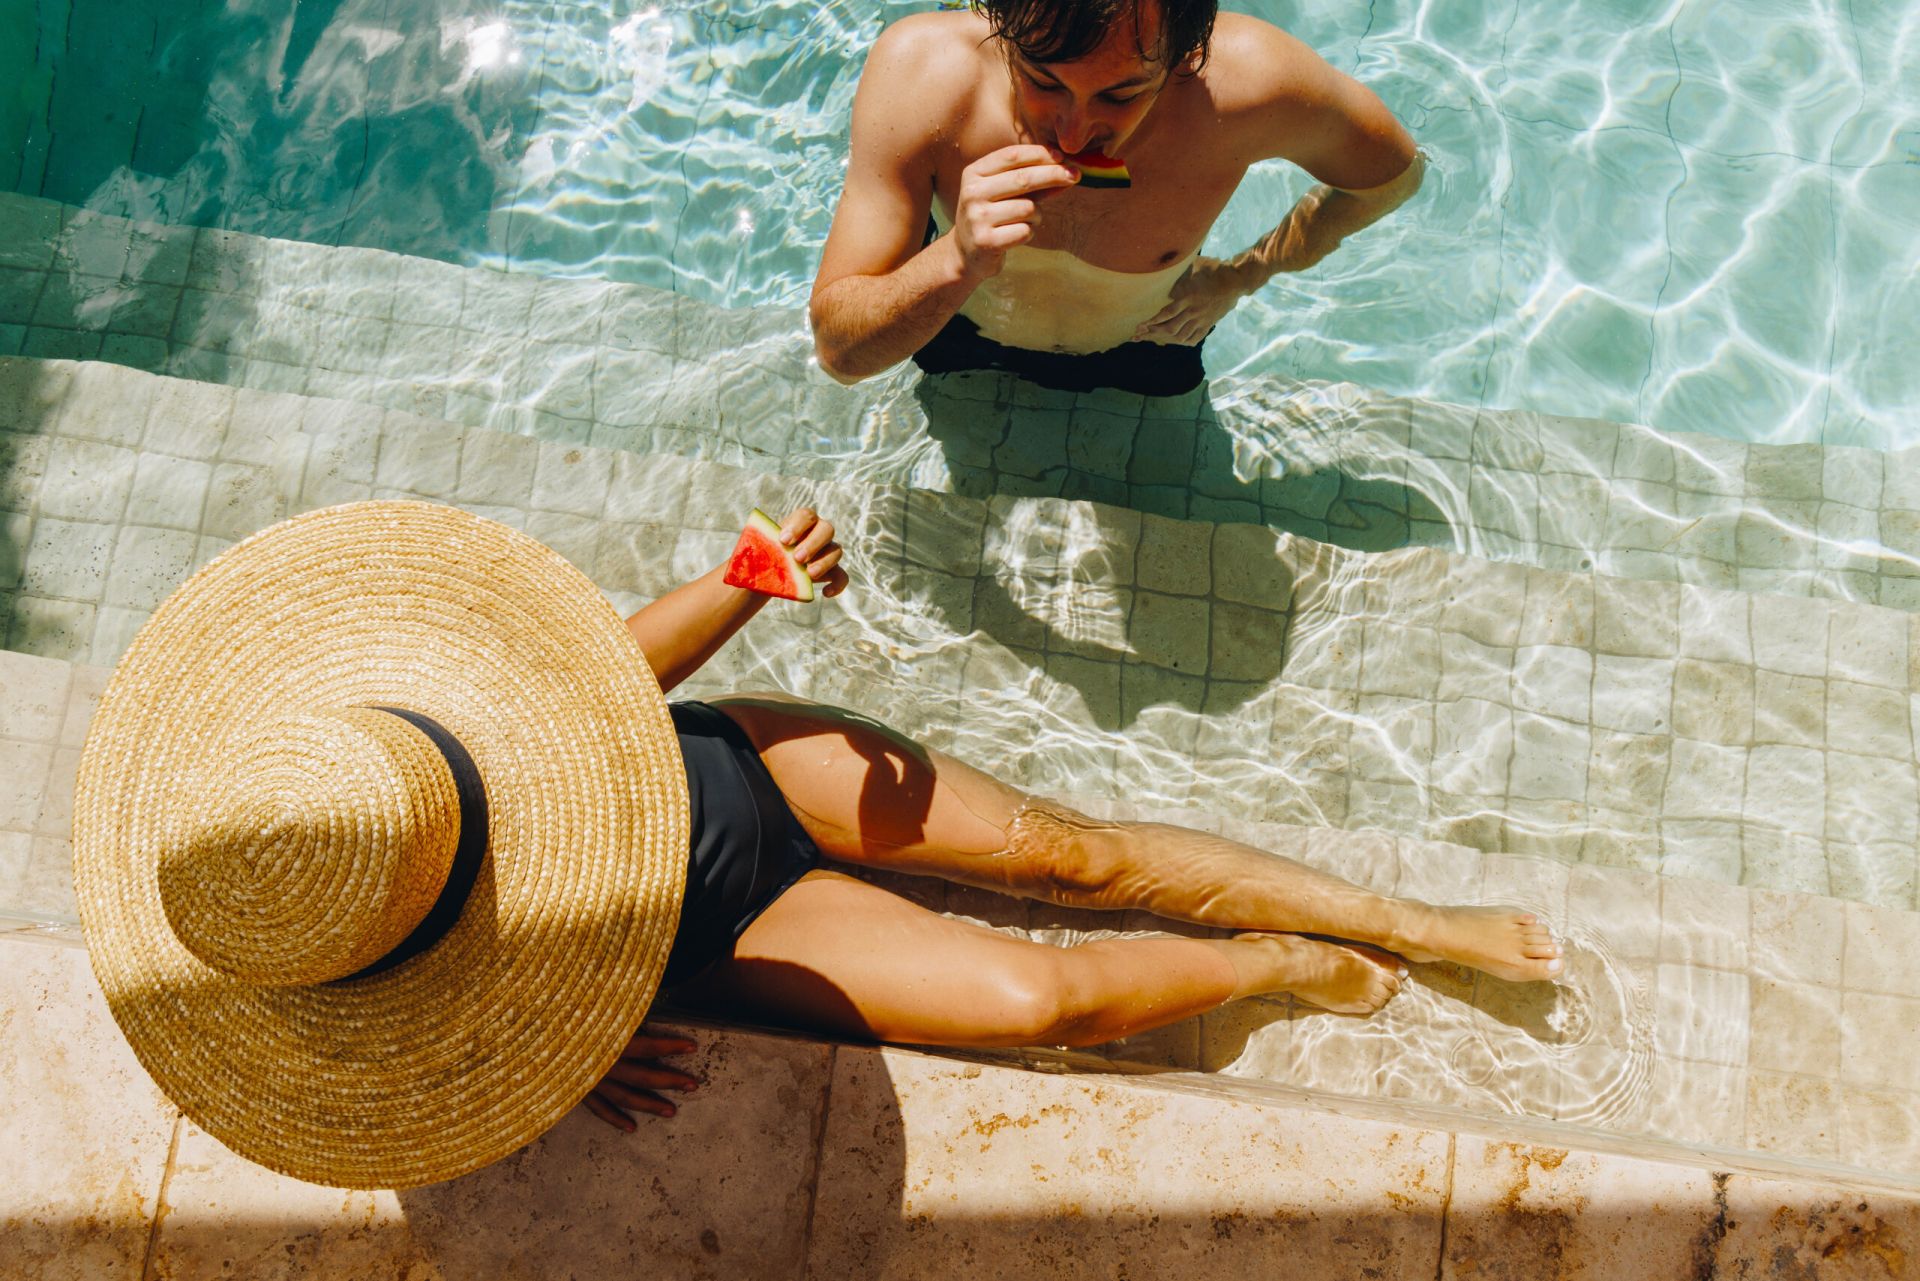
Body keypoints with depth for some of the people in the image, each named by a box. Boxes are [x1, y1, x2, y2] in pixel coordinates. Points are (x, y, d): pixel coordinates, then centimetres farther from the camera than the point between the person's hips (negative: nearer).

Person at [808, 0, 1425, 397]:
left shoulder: (1247, 77, -38)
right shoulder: (918, 70, -40)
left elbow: (1392, 172, -13)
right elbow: (840, 351, -36)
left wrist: (1242, 276, -12)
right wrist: (957, 263, -54)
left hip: (1146, 355, 1)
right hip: (968, 349, 0)